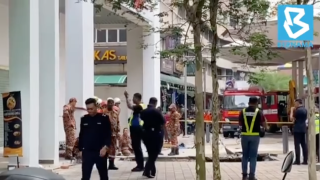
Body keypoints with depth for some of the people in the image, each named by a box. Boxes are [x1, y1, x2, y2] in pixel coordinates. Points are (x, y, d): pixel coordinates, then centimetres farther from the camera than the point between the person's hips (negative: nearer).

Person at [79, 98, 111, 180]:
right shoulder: (84, 119, 5)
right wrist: (80, 149, 9)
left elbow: (108, 135, -5)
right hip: (87, 152, 2)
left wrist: (106, 147, -18)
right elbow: (81, 135, 11)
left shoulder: (104, 118, -3)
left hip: (100, 152, -2)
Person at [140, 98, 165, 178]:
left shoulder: (143, 111, 2)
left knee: (151, 153, 18)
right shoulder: (156, 111, -16)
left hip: (146, 133, 6)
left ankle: (152, 171, 20)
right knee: (154, 154, 2)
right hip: (156, 134, -6)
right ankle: (147, 171, -5)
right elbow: (163, 121, -12)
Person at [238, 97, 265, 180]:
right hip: (255, 135, -2)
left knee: (245, 155, 12)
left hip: (244, 135, 2)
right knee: (253, 155, 2)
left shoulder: (243, 111, 3)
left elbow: (240, 124, 10)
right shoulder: (258, 112, -4)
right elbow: (263, 124, -1)